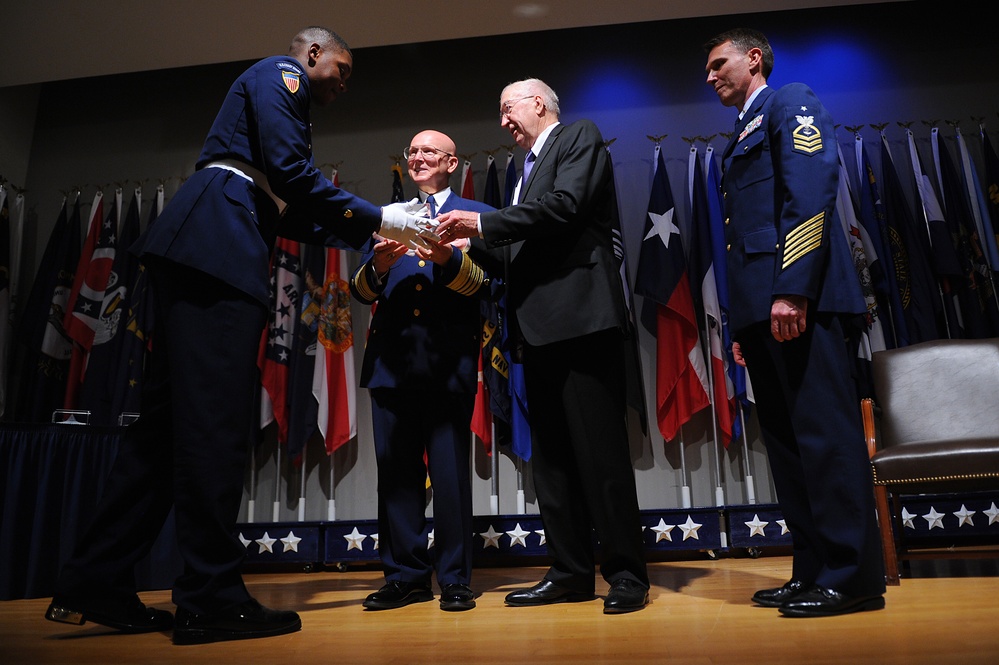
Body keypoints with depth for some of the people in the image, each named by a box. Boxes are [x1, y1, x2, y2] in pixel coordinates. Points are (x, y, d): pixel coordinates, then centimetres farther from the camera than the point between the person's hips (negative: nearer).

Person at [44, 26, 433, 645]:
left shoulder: (272, 87, 35)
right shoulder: (280, 72, 7)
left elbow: (287, 213, 27)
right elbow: (293, 174, -10)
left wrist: (367, 238, 21)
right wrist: (378, 218, -5)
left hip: (200, 248, 10)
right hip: (218, 247, -10)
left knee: (171, 415, 6)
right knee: (215, 417, -13)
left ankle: (96, 583, 10)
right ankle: (212, 599, -9)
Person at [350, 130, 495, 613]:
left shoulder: (476, 215, 13)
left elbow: (485, 282, -3)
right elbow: (360, 289, 12)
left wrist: (449, 259, -22)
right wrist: (379, 265, -9)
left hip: (450, 359, -3)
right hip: (392, 356, 4)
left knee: (450, 469, -3)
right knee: (396, 469, 5)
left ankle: (455, 579, 9)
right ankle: (404, 576, 17)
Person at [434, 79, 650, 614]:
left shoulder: (580, 136, 5)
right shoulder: (530, 167, 27)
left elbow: (564, 205, -13)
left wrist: (482, 223, -10)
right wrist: (468, 245, 8)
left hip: (580, 313, -9)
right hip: (540, 323, 9)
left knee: (599, 446, -8)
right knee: (550, 452, 8)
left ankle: (627, 573, 3)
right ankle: (571, 570, 16)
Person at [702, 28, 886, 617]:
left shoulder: (791, 103, 6)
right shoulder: (742, 139, 30)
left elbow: (811, 192, -11)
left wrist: (793, 289, -22)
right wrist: (743, 323, 17)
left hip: (802, 301, -9)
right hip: (762, 307, 9)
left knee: (825, 432, -9)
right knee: (787, 438, 7)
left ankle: (853, 576, 0)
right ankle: (813, 570, 14)